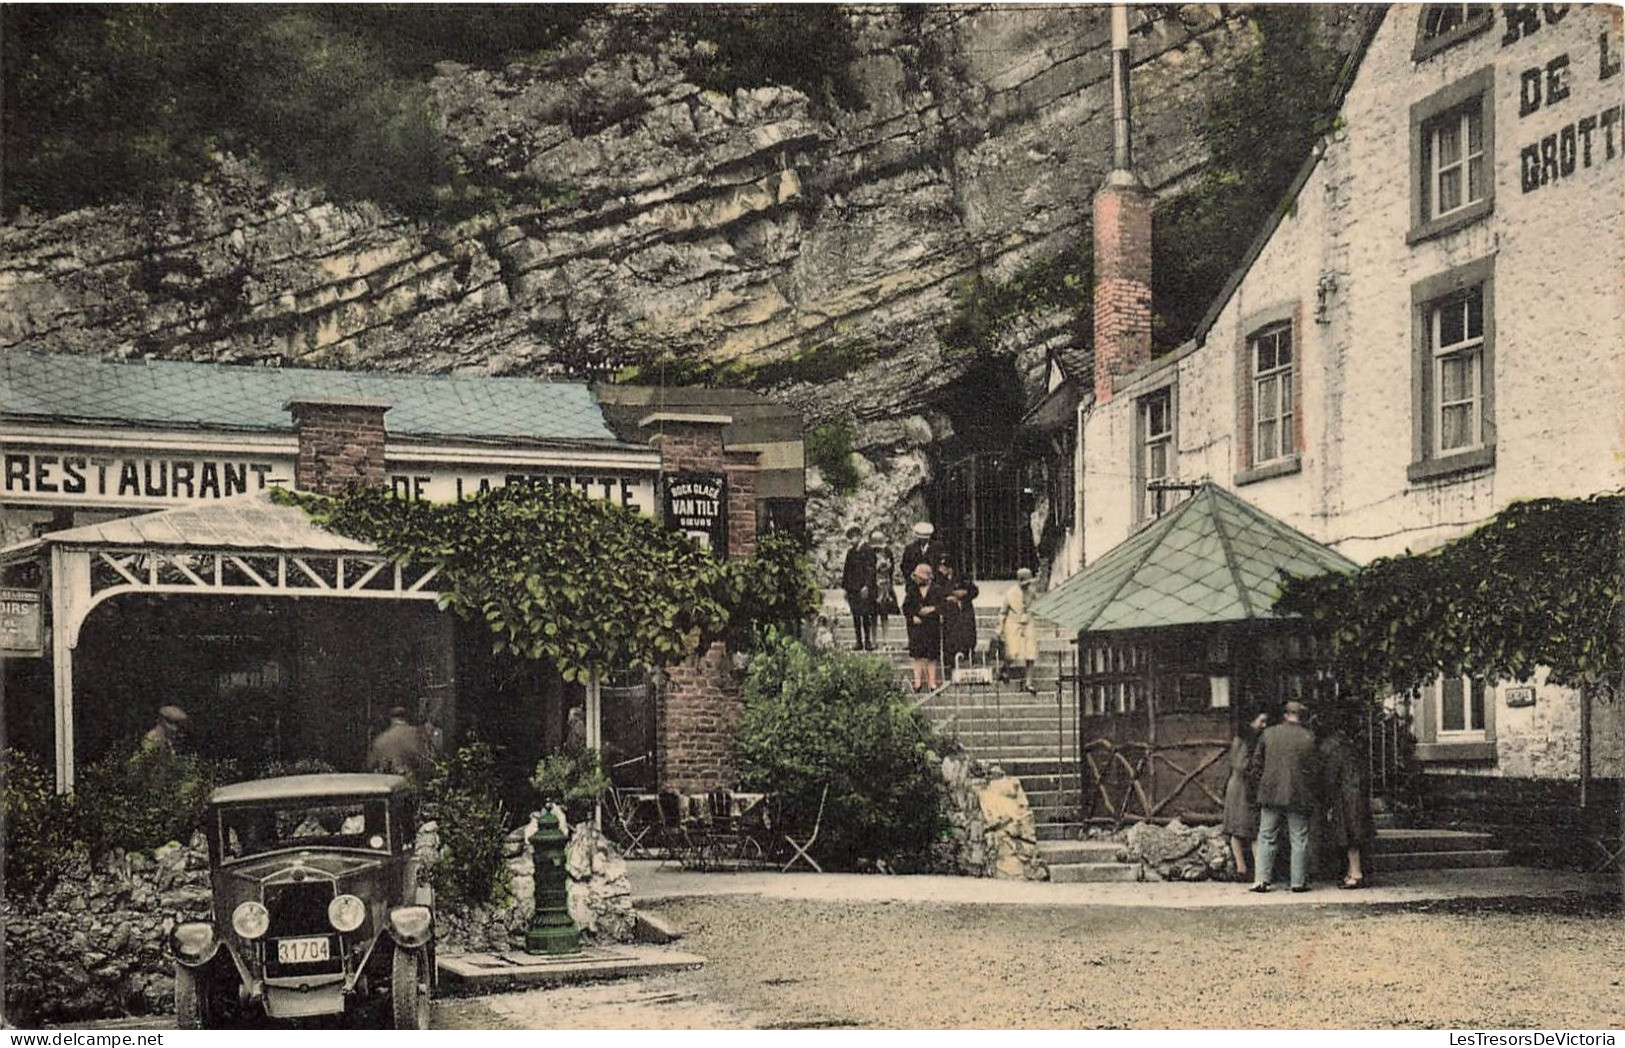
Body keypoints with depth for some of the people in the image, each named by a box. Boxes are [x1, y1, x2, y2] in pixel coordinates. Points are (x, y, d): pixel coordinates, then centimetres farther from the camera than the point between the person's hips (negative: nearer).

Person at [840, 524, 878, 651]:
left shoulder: (868, 550, -5)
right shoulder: (850, 551, 12)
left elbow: (870, 569, -9)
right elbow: (846, 569, 16)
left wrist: (866, 586, -15)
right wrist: (845, 587, 11)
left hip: (864, 589, -5)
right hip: (852, 588, 5)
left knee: (866, 616, -3)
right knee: (855, 616, 6)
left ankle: (868, 640, 3)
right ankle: (858, 641, 11)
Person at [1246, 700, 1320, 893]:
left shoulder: (1268, 734, 3)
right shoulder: (1308, 738, -3)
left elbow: (1255, 765, 5)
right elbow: (1315, 770, -2)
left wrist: (1257, 790, 13)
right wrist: (1313, 795, 8)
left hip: (1270, 795, 2)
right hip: (1298, 797, -2)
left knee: (1266, 838, 7)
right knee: (1299, 840, 5)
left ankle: (1261, 879, -1)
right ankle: (1299, 881, 6)